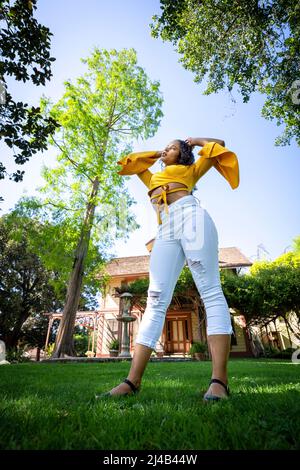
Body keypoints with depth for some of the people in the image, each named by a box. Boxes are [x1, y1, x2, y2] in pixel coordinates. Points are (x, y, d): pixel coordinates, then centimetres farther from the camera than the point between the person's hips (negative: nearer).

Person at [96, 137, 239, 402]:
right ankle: (132, 382, -14)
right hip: (166, 231, 4)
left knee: (211, 291, -17)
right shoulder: (155, 179, 40)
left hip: (191, 217, -3)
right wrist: (156, 154, 51)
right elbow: (135, 164, 51)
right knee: (155, 302, -10)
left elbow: (219, 146, 31)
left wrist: (194, 141, 44)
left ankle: (219, 381, -20)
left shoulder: (189, 170, 29)